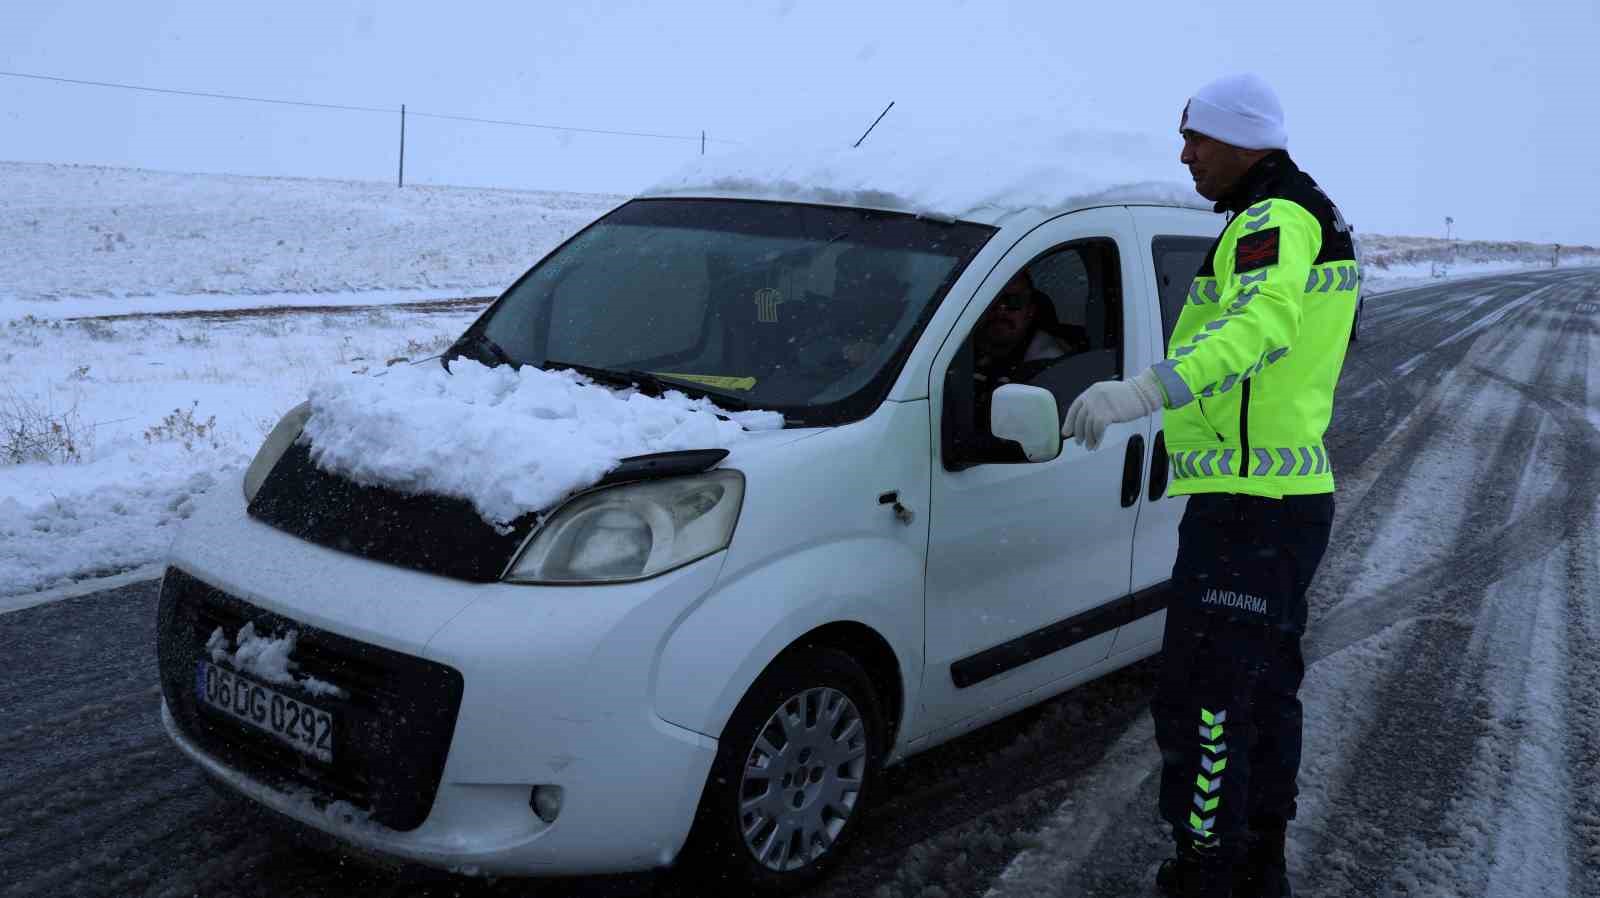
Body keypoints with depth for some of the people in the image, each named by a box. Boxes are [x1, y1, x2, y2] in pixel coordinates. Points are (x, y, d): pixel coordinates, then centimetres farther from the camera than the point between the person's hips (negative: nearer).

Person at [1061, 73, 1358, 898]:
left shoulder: (1275, 222, -15)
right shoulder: (1313, 220, 19)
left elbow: (1260, 323, -36)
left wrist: (1151, 388, -51)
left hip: (1247, 509, -11)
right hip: (1293, 496, 11)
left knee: (1201, 701, -7)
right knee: (1264, 689, 20)